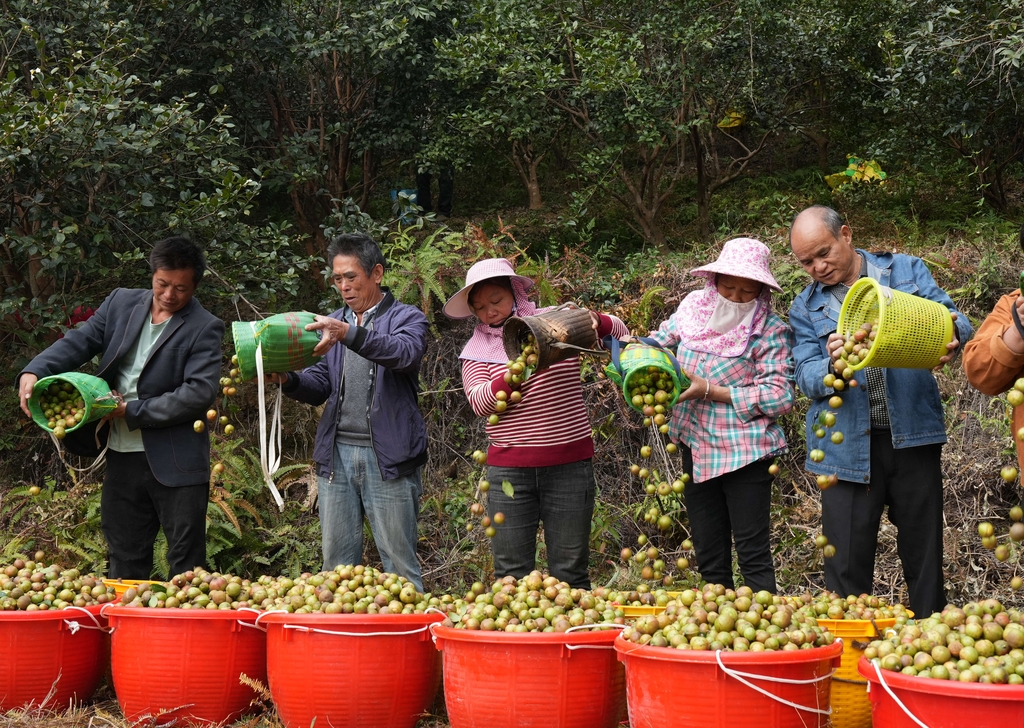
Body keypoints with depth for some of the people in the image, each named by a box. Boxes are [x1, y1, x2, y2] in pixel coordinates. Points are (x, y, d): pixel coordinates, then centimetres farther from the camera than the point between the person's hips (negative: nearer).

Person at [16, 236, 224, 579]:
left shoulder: (204, 328, -8)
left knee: (186, 564, 1)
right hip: (122, 457, 5)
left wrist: (133, 411, -16)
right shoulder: (121, 303, 8)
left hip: (176, 463, -5)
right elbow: (79, 341, 3)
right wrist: (34, 371, -16)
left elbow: (200, 392, -17)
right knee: (125, 563, 13)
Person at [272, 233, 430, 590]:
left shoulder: (407, 318, 2)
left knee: (400, 565, -3)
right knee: (336, 564, 8)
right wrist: (286, 379, -10)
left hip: (388, 457, -5)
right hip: (337, 454, 5)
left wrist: (348, 333, -32)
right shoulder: (332, 323, 19)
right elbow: (320, 386, 12)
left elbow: (405, 353, -21)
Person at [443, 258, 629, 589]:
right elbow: (480, 402, -6)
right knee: (511, 574, 2)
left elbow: (619, 332, 11)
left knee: (570, 573, 2)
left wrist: (595, 321, -11)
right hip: (509, 468, 1)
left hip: (569, 464, -1)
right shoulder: (478, 348, 7)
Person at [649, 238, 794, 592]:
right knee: (709, 557, 12)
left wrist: (710, 391, -20)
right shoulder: (693, 307, 3)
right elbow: (662, 342, 21)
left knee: (753, 554, -4)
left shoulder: (770, 331, -12)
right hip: (697, 448, 6)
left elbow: (780, 395, -19)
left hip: (744, 453, -6)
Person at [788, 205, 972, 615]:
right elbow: (807, 378, -1)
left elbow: (953, 319, -1)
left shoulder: (908, 272, 7)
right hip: (850, 447, 0)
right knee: (846, 564, 1)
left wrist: (951, 335, -26)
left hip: (913, 438, 0)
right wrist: (833, 366, -25)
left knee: (924, 556, 8)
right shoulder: (806, 310, 9)